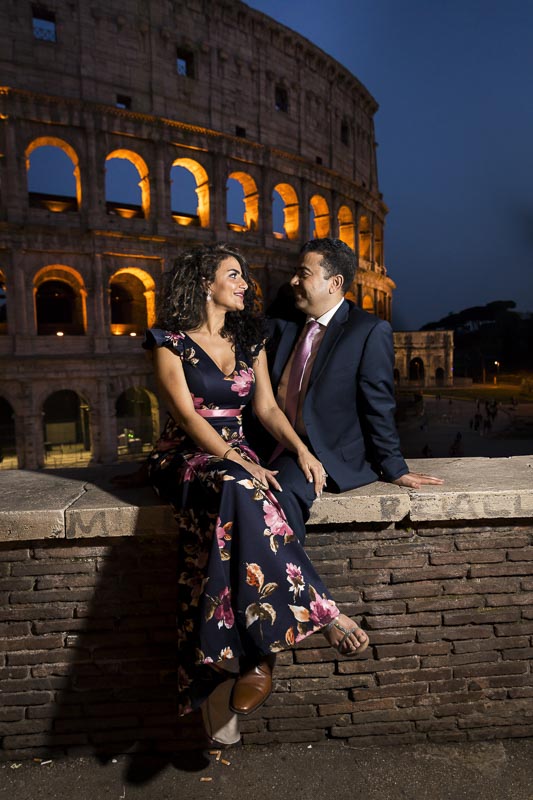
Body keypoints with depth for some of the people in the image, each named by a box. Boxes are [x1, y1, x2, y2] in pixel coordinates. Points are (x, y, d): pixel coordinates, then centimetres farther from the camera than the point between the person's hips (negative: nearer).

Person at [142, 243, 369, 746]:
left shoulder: (250, 340, 13)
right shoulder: (170, 341, -2)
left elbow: (267, 407, 9)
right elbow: (186, 414, -12)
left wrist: (300, 448, -10)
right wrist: (238, 462, -24)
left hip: (236, 459, 4)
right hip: (185, 459, -4)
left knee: (234, 519, -31)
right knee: (241, 492, -37)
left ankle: (222, 676, -29)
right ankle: (319, 614, -32)